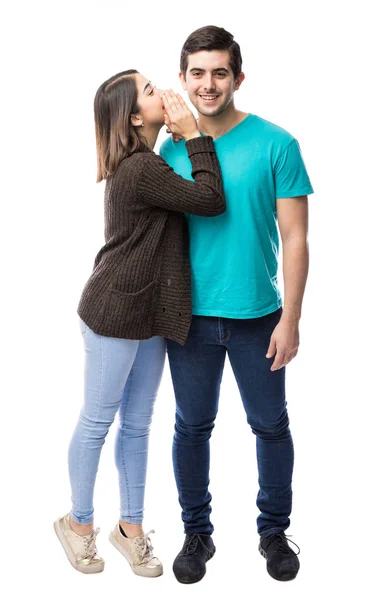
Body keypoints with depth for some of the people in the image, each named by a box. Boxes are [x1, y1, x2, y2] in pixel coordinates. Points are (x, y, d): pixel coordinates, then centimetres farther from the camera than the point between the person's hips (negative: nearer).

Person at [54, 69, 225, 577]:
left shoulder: (143, 164, 11)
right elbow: (211, 201, -21)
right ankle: (79, 522, 26)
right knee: (97, 421, 7)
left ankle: (131, 527, 27)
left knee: (137, 424, 15)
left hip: (149, 315, 9)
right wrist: (194, 135, -15)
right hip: (115, 313, -9)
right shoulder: (140, 169, -20)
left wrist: (188, 137, 1)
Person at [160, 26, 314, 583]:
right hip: (190, 314, 2)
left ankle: (274, 530, 32)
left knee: (271, 425, 11)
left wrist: (290, 318, -11)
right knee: (192, 427, 12)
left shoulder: (276, 144, -7)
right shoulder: (171, 149, 2)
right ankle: (197, 532, 30)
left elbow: (294, 238, -7)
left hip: (257, 315, -2)